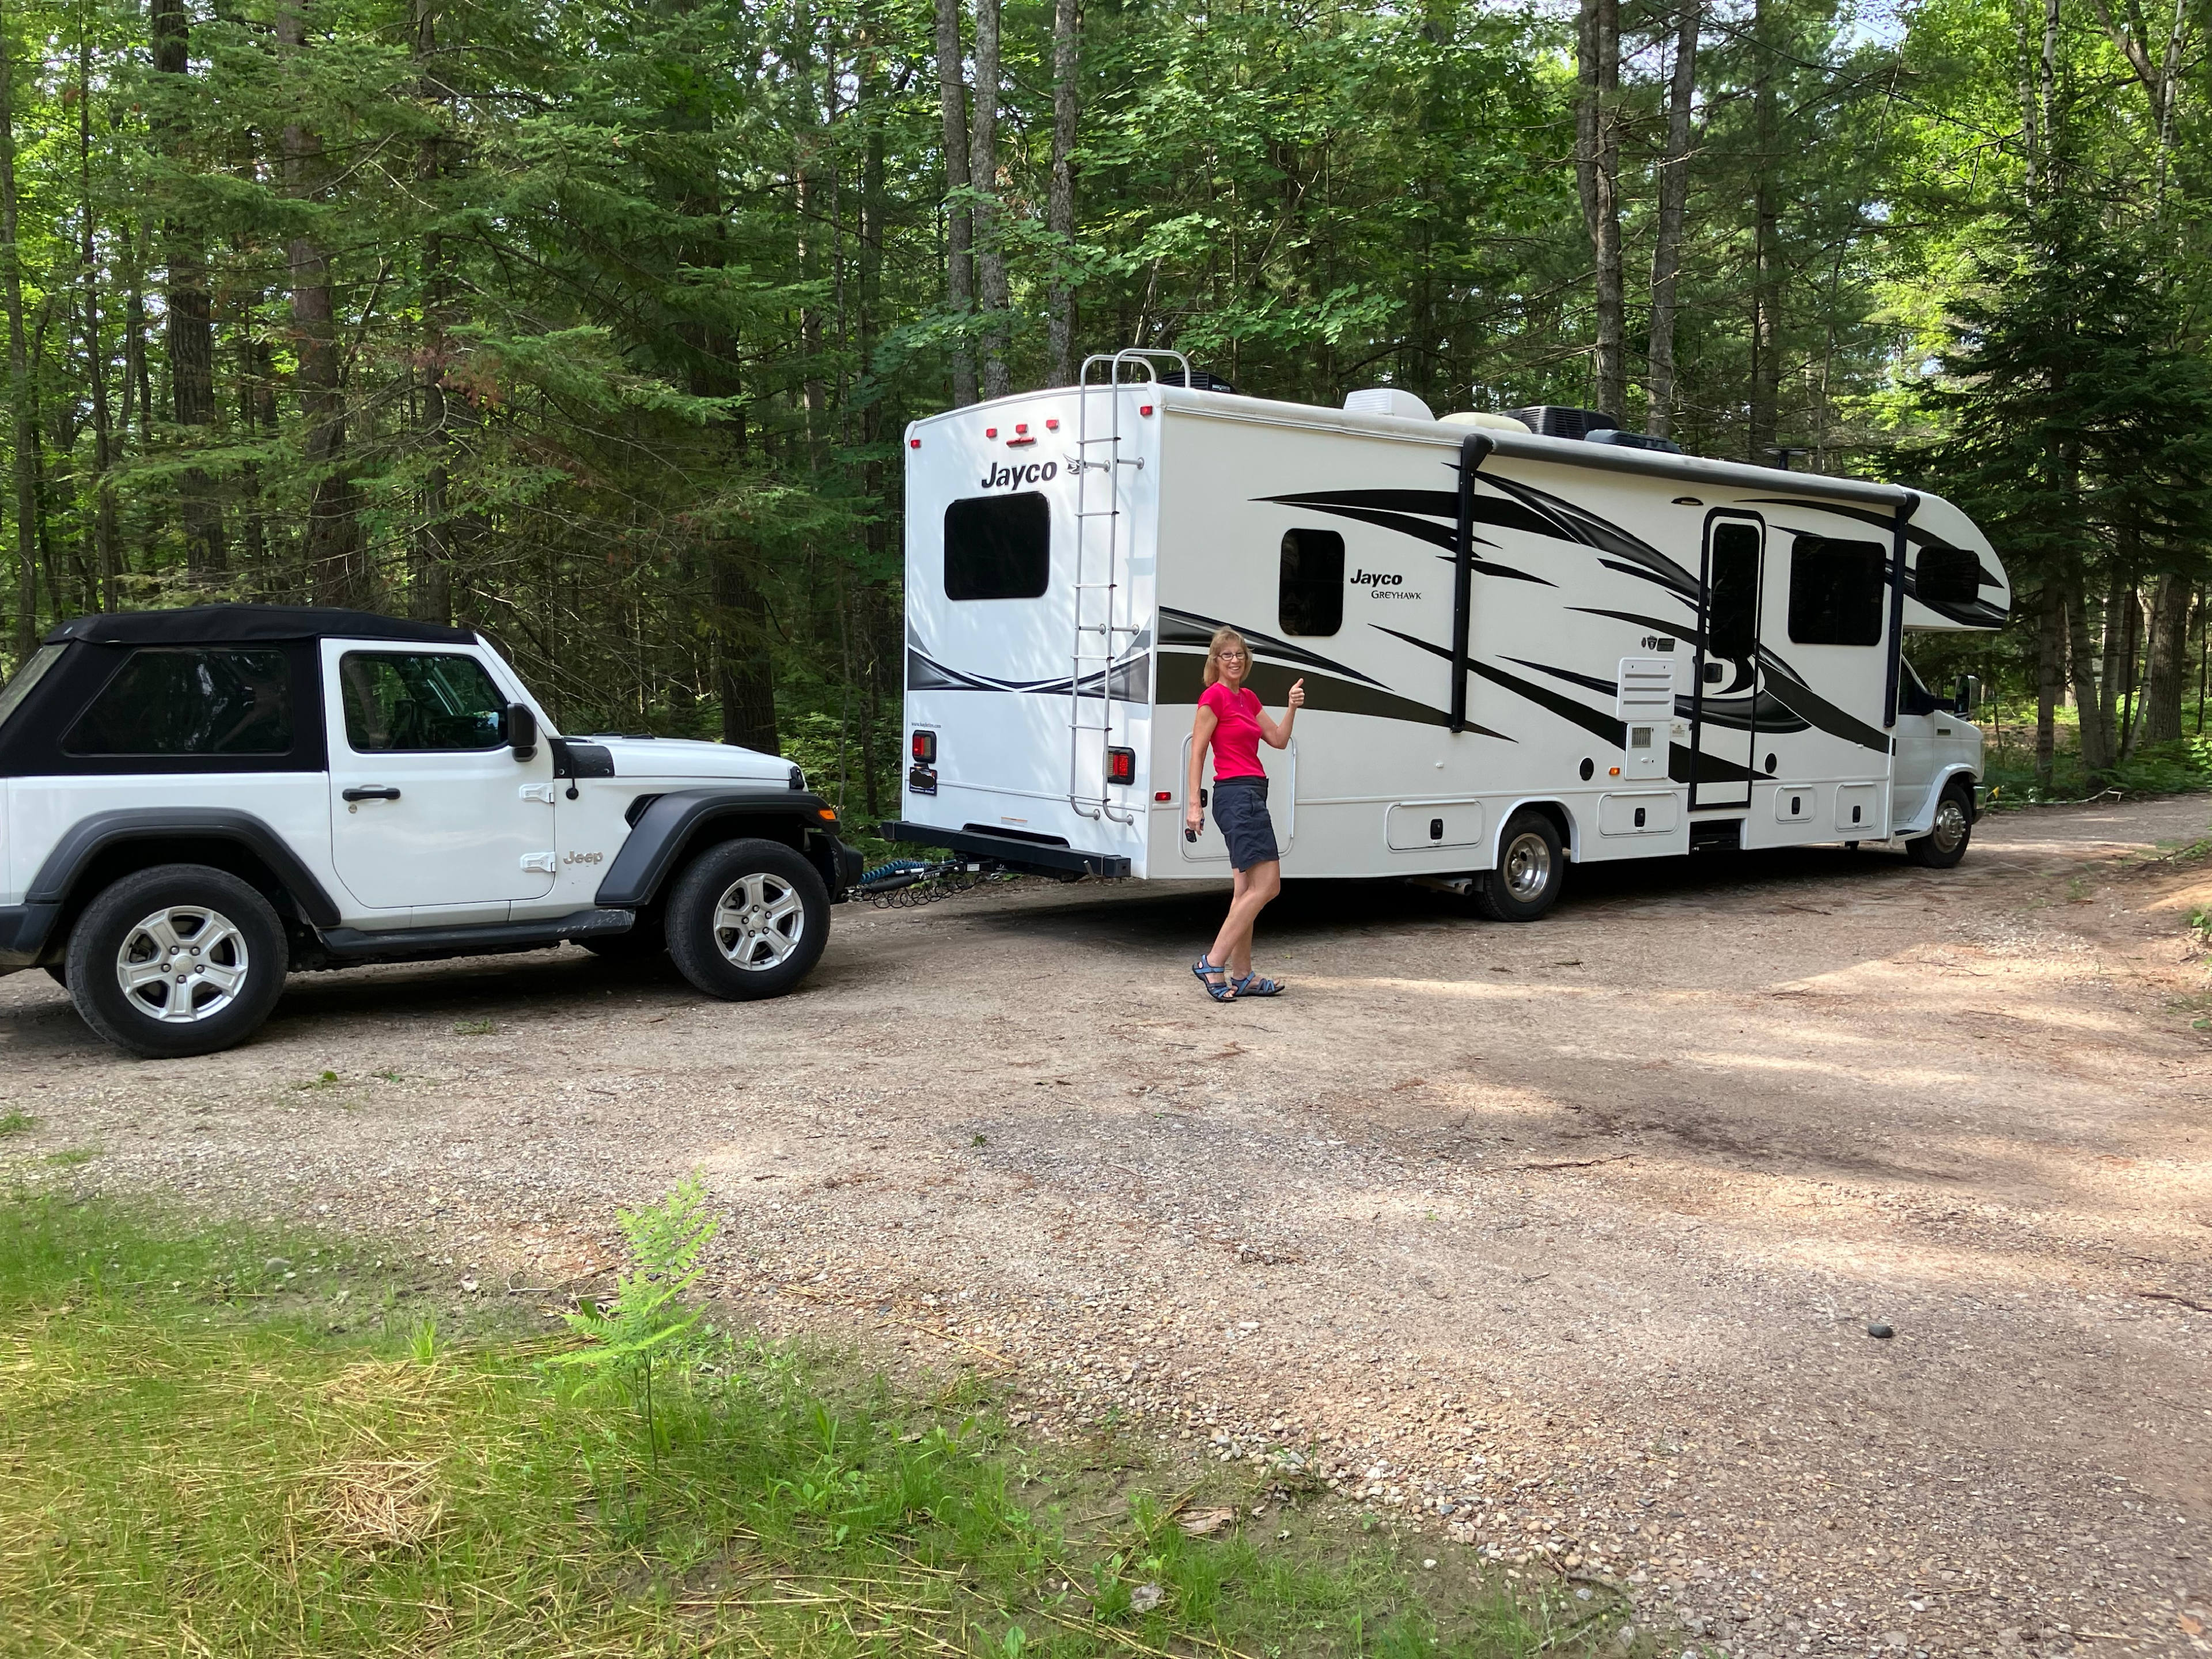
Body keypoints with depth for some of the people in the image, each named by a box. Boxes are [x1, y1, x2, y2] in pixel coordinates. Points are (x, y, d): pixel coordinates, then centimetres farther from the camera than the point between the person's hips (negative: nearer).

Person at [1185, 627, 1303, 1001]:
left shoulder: (1247, 698, 17)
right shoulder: (1214, 696, -8)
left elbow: (1278, 740, 19)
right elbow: (1197, 752, -11)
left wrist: (1292, 707, 3)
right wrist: (1194, 804, -16)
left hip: (1252, 794, 10)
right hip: (1236, 793, -10)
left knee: (1248, 889, 9)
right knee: (1266, 884, -14)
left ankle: (1241, 976, 13)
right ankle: (1213, 963, -13)